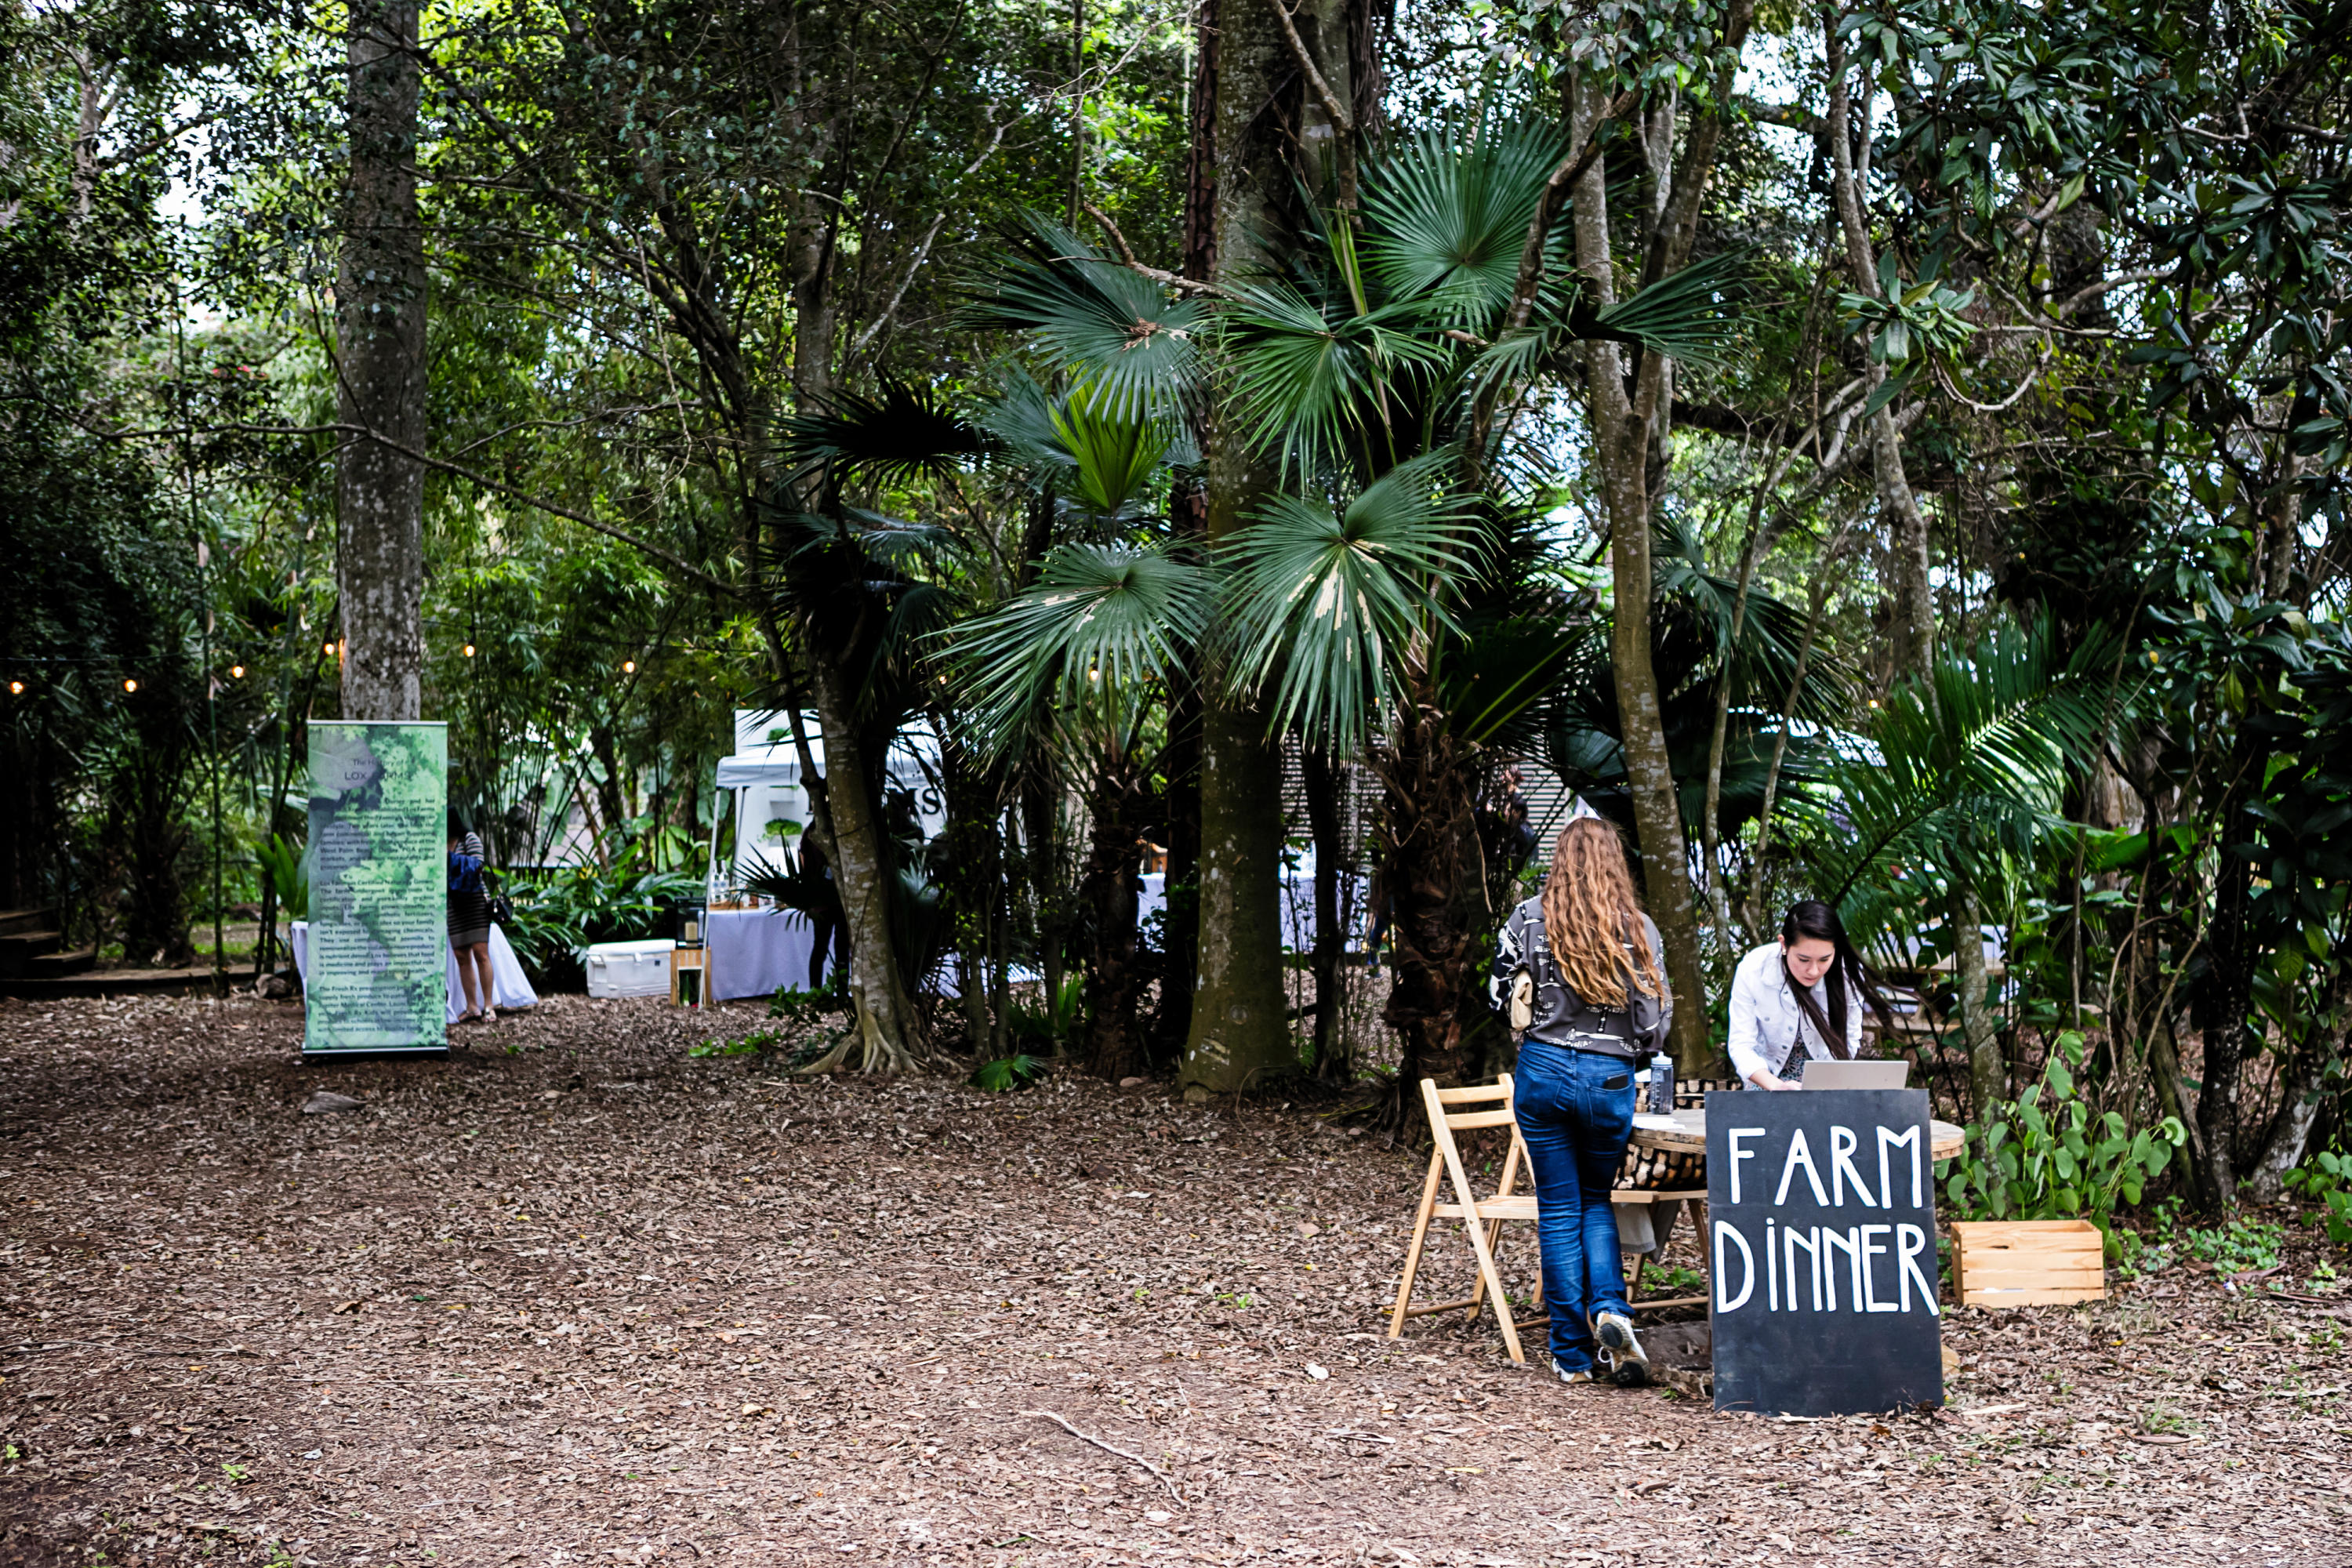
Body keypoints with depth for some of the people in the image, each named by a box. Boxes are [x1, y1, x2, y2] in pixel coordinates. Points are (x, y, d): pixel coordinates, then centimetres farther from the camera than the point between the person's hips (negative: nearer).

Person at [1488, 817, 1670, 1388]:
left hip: (1543, 1068, -1)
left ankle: (1573, 1354, 9)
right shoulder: (1638, 928, -2)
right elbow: (1656, 1017, 1)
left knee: (1559, 1208, 7)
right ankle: (1609, 1310, -5)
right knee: (1596, 1198, 20)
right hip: (1609, 1078, 1)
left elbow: (1502, 992, 3)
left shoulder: (1530, 918, -3)